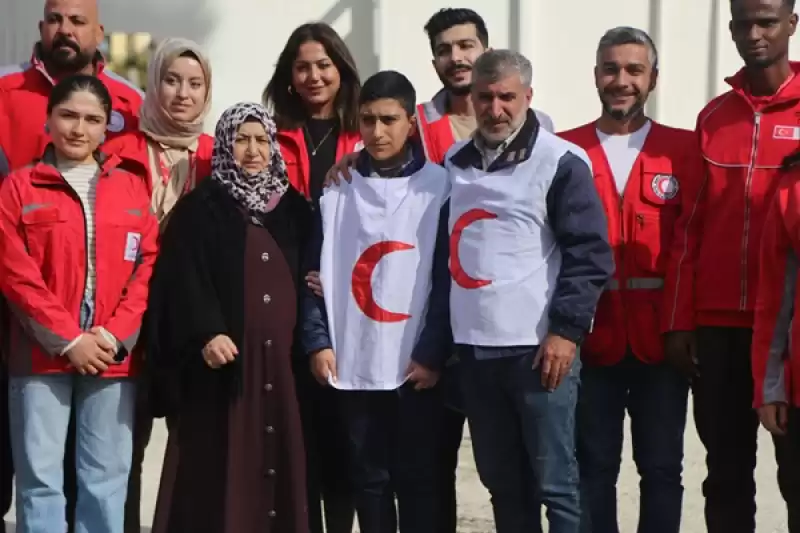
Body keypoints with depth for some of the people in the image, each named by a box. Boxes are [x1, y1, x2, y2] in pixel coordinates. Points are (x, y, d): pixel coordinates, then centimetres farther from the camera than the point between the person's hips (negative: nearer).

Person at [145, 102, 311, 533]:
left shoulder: (293, 207, 15)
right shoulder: (200, 207, 0)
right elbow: (185, 278, -10)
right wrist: (205, 333, -23)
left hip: (281, 357, 4)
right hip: (223, 358, -4)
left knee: (279, 459, 5)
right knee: (221, 467, -4)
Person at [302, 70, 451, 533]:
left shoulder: (439, 186, 1)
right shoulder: (337, 187, 9)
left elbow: (448, 277, -3)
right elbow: (316, 270, 8)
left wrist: (432, 354, -9)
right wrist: (318, 341, -4)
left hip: (417, 367, -2)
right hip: (353, 365, 3)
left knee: (418, 480, 4)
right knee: (369, 478, 8)